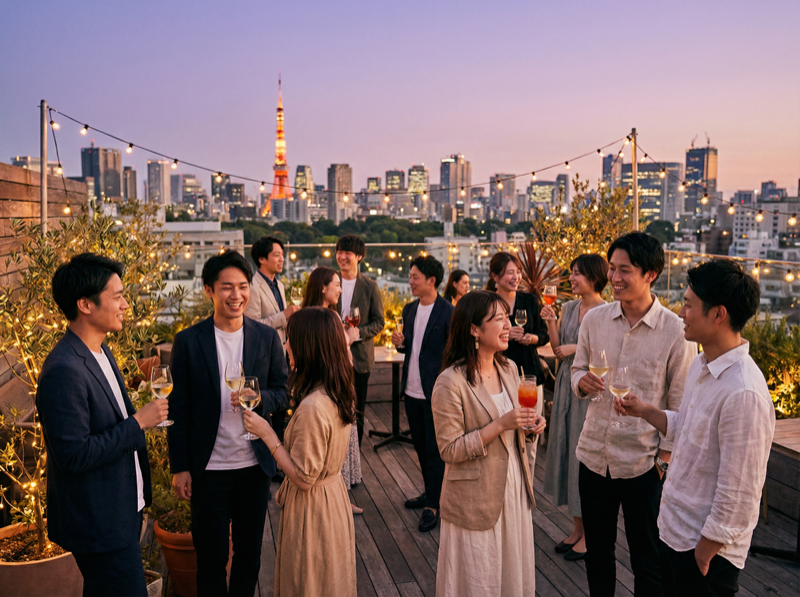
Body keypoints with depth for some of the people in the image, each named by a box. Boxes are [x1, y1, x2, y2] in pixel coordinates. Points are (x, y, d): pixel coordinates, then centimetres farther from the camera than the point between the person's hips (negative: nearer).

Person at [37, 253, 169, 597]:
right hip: (97, 523, -10)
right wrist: (138, 422, -22)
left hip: (123, 510, 10)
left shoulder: (101, 352, 5)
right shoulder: (63, 371, -26)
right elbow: (74, 455, -27)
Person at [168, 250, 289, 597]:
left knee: (249, 551, 18)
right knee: (211, 555, 12)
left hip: (255, 465, 2)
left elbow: (282, 392, 3)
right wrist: (179, 468, -4)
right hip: (208, 468, -2)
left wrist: (259, 398, -20)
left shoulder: (267, 337, -2)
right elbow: (178, 409, -4)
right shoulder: (188, 341, -7)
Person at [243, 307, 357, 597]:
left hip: (310, 507, -8)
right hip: (334, 494, 8)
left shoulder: (313, 407, -30)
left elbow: (303, 478, -24)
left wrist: (267, 434, -19)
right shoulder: (339, 393, -3)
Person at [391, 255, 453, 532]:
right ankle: (429, 491, 35)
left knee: (434, 449, 3)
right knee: (421, 446, 19)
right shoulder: (409, 309, 9)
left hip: (434, 393, -7)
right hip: (412, 391, 7)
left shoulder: (447, 312, -14)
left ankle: (433, 505, 14)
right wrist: (400, 343, -3)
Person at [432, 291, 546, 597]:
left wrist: (530, 423, -6)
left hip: (514, 490, 7)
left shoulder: (509, 369, 3)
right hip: (475, 500, -6)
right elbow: (449, 450, -20)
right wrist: (501, 425, -26)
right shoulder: (451, 382, -21)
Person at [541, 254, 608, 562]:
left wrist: (576, 348, -15)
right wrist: (551, 322, -4)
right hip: (567, 384, 7)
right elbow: (557, 347, 9)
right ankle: (577, 527, 27)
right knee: (566, 451, 12)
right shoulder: (569, 307, 9)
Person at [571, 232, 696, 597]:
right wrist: (582, 382, -13)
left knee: (647, 560, 13)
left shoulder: (676, 331, -12)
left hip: (643, 463, -3)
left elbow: (679, 402, -7)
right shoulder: (594, 319, -2)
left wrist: (665, 459, -7)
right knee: (597, 551, 20)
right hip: (594, 454, 4)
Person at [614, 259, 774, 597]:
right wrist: (645, 411, 5)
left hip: (706, 547, -8)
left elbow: (737, 498, -24)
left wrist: (702, 555, -17)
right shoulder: (702, 366, 2)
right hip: (674, 530, 8)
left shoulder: (744, 393, -28)